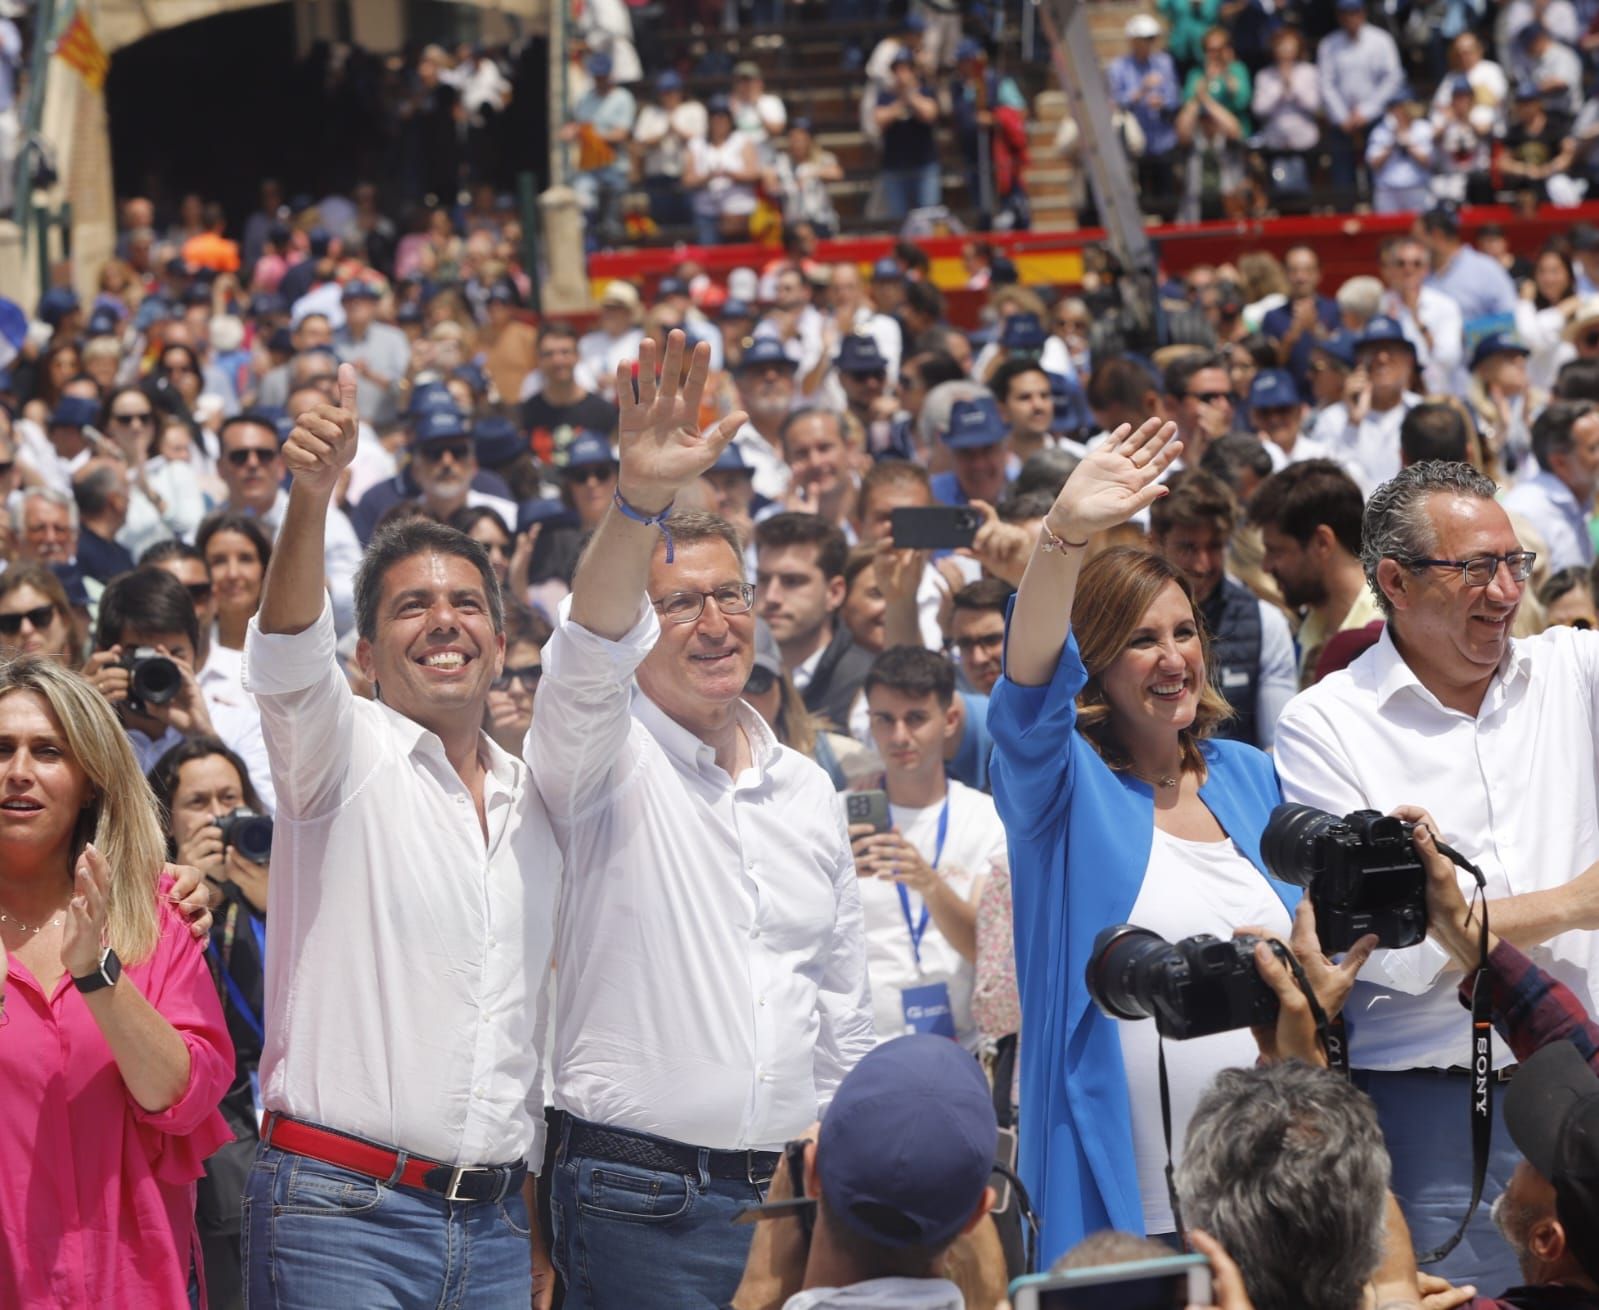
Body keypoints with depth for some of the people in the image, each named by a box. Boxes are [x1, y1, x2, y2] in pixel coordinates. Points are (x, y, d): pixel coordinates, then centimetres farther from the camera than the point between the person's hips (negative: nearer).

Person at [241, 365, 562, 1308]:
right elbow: (287, 660, -21)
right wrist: (311, 496, -39)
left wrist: (540, 1229, 17)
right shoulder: (344, 754, 1)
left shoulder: (536, 807, 17)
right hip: (341, 1208, -5)